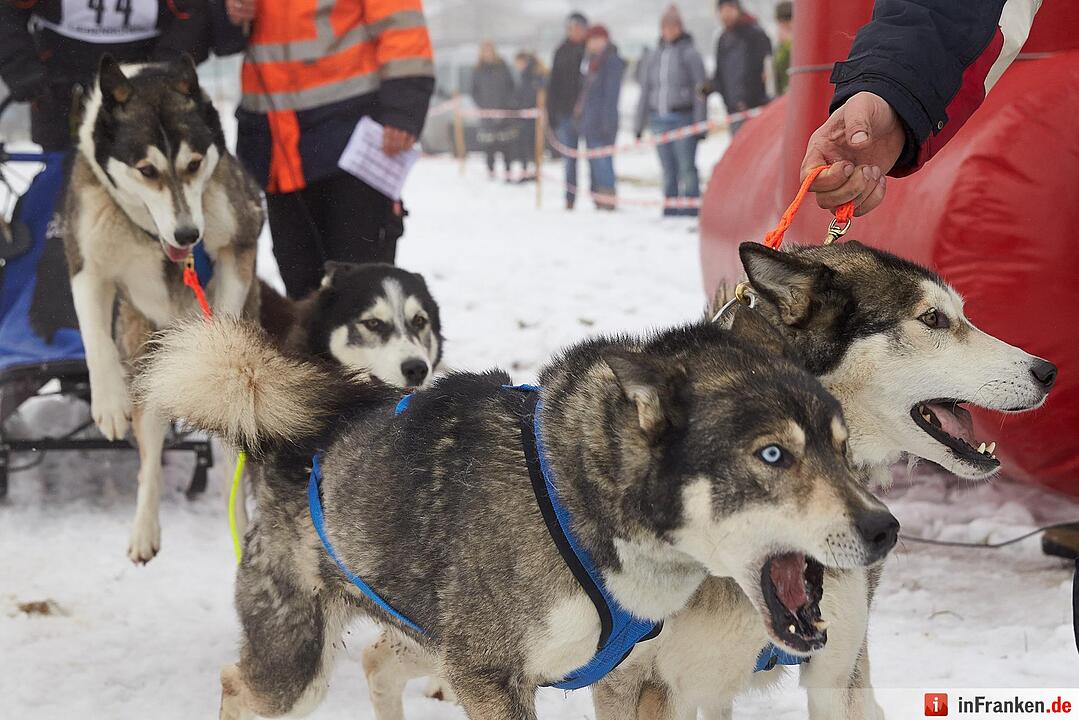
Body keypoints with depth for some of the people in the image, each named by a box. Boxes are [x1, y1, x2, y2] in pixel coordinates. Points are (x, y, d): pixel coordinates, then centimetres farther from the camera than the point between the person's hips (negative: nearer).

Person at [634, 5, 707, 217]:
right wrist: (638, 125, 16)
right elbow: (644, 93, 19)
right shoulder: (653, 57, 16)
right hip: (659, 119, 5)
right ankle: (670, 210, 10)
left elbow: (699, 91, -2)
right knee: (668, 170, 6)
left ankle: (691, 208, -6)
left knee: (686, 167, -8)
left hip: (683, 118, -5)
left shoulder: (690, 54, 1)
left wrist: (700, 122, -9)